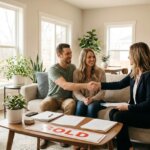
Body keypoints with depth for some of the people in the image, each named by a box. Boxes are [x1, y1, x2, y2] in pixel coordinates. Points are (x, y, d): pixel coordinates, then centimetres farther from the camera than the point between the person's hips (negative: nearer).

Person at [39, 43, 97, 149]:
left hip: (67, 98, 3)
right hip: (53, 98, -2)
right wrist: (86, 86, -45)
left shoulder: (73, 67, 2)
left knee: (71, 103, -34)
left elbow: (76, 83, 18)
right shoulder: (53, 70, -18)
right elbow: (65, 85, -34)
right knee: (44, 104, -36)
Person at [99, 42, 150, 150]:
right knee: (113, 112, -10)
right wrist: (100, 85, 8)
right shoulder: (134, 73, 4)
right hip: (136, 109, 8)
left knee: (119, 116, -20)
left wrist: (128, 107, -21)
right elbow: (120, 84, 13)